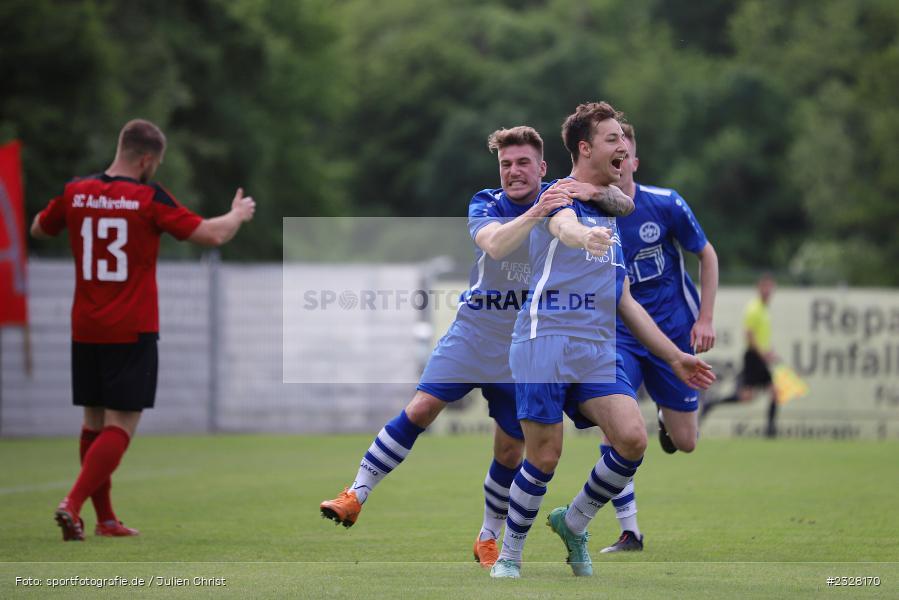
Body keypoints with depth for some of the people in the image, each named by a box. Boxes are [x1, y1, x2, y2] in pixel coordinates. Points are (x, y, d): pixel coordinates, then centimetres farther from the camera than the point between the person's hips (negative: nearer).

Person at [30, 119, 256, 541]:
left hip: (85, 330, 5)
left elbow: (38, 229, 21)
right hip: (132, 332, -5)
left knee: (94, 422, 14)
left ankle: (105, 518, 18)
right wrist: (238, 215, 11)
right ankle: (73, 503, -19)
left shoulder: (75, 193, 3)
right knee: (120, 426, -4)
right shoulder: (149, 198, -10)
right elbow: (212, 235, -9)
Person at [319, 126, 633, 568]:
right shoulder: (485, 204, -7)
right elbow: (494, 245, -28)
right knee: (420, 408, -12)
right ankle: (356, 496, -3)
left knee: (509, 452, 3)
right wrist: (536, 213, -45)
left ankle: (488, 540, 22)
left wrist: (594, 191, -30)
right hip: (473, 334, -1)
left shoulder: (560, 199, -4)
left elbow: (626, 206, -9)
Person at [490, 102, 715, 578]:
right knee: (544, 457, -7)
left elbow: (624, 302, 26)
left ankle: (573, 523, 8)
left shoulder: (611, 217, 21)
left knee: (632, 438, -14)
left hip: (597, 350, 6)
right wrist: (585, 236, -53)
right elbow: (564, 226, -29)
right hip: (545, 342, -6)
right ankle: (509, 553, 13)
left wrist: (674, 356, 24)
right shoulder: (559, 195, -1)